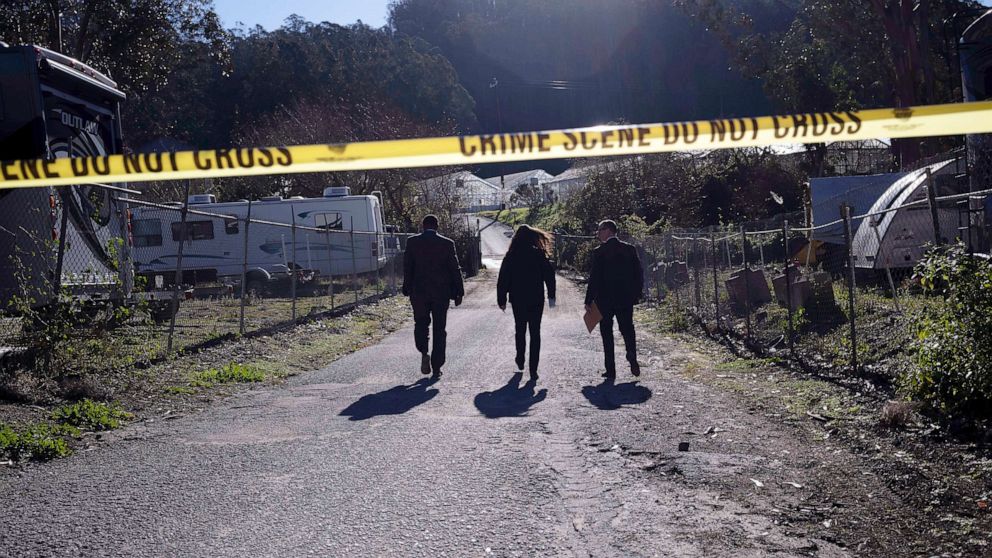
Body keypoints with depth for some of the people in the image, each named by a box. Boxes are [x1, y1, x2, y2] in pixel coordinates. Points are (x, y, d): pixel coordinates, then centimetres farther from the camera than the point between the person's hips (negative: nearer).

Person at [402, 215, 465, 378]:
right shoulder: (447, 244, -3)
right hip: (441, 292, 0)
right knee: (439, 329, 7)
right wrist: (459, 292, 4)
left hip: (419, 292, 0)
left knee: (421, 324, 15)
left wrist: (408, 290, 6)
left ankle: (424, 353, -11)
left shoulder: (412, 242, -2)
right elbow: (455, 269, -2)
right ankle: (436, 367, 8)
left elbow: (407, 268, -1)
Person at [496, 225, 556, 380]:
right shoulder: (539, 255, -6)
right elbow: (549, 275, -6)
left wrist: (501, 300, 4)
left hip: (517, 300, 1)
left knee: (520, 331, 20)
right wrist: (551, 296, 2)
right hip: (536, 300, -1)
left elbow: (502, 280, -4)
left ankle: (520, 362, 31)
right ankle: (533, 369, -3)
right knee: (535, 333, 3)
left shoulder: (511, 256, -5)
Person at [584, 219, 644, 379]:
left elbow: (594, 277, -11)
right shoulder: (630, 249, 3)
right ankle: (633, 360, -6)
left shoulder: (599, 252, -10)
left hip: (605, 299, -3)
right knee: (627, 329, 14)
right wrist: (637, 294, 14)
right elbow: (639, 273, 4)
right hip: (626, 299, 4)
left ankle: (611, 369, 2)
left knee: (607, 333, 5)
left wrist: (589, 300, -6)